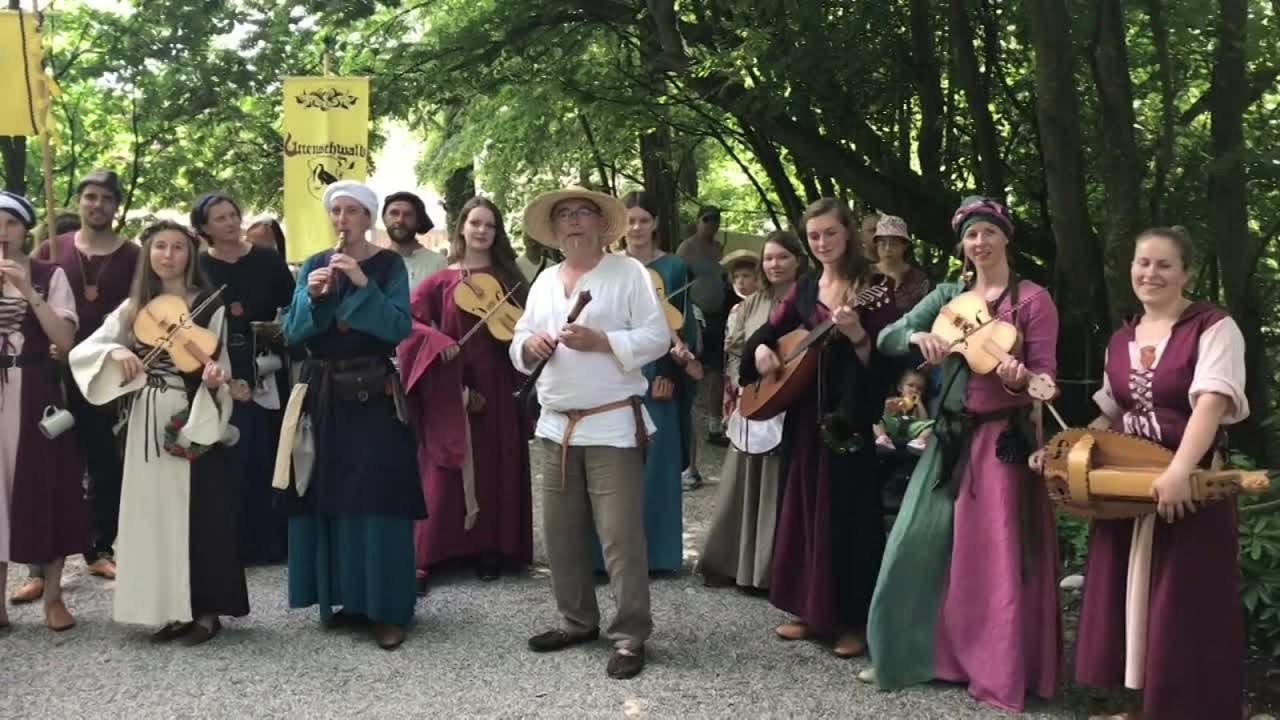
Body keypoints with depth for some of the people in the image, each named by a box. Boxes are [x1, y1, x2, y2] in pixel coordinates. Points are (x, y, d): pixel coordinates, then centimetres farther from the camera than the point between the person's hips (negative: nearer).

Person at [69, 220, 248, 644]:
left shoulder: (209, 307, -2)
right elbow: (84, 350, 2)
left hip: (194, 418, -4)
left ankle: (206, 609, 8)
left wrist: (215, 377, -27)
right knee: (156, 514, 7)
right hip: (147, 423, 4)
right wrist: (116, 352, -17)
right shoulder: (134, 308, 8)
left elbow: (217, 365, -4)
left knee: (199, 514, -1)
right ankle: (171, 608, 16)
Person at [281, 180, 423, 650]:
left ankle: (387, 609, -1)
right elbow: (292, 334, 3)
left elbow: (400, 329, -13)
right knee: (330, 496, 4)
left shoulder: (389, 265, -1)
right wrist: (311, 297, -14)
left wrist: (363, 285, -22)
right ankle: (350, 599, 16)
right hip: (324, 394, 4)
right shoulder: (313, 265, 9)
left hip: (374, 395, -4)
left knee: (378, 497, -6)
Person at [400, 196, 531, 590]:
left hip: (497, 387, 2)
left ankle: (491, 550, 17)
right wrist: (437, 341, -17)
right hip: (451, 388, -2)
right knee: (445, 470, -2)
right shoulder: (442, 281, 3)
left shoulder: (508, 278, 9)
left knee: (495, 467, 6)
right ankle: (425, 557, 2)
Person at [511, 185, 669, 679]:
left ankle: (630, 635, 2)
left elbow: (657, 337, -10)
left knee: (621, 534, -6)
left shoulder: (628, 272, -2)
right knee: (561, 533, 12)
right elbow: (519, 347, 17)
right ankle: (577, 621, 26)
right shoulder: (544, 280, 16)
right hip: (556, 426, 6)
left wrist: (600, 340, -19)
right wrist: (530, 345, -6)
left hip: (613, 425, -6)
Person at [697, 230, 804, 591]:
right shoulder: (753, 303, 11)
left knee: (778, 490, -1)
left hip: (790, 409, -5)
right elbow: (734, 350, 14)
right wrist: (741, 385, -1)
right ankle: (735, 563, 20)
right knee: (743, 487, 10)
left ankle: (772, 570, 8)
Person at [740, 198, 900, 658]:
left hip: (849, 417, -6)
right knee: (805, 509, 12)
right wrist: (761, 349, -2)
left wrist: (857, 335, -30)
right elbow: (770, 330, 18)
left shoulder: (872, 288, -7)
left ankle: (855, 620, 7)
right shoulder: (803, 289, 10)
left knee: (849, 514, -2)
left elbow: (884, 360, -13)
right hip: (805, 414, 6)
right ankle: (812, 611, 24)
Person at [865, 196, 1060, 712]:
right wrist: (918, 336, -19)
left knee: (997, 555, -2)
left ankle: (1002, 672, 9)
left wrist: (1020, 378, -30)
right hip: (952, 433, 5)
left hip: (1005, 437, -5)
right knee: (920, 544, 5)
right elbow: (887, 339, 2)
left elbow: (1046, 377, -7)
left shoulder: (1032, 299, -4)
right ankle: (909, 652, 19)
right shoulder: (947, 295, 10)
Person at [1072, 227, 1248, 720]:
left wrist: (1179, 470, -34)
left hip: (1189, 485, -6)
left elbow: (1211, 402, -22)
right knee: (1127, 595, 9)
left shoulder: (1213, 327, -8)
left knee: (1182, 605, -2)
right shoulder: (1121, 340, 12)